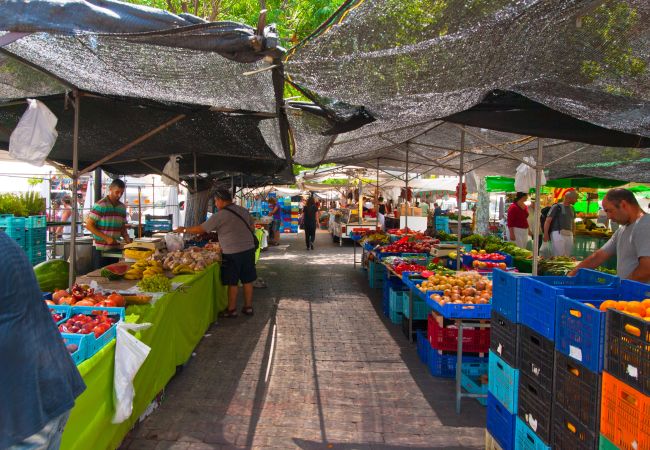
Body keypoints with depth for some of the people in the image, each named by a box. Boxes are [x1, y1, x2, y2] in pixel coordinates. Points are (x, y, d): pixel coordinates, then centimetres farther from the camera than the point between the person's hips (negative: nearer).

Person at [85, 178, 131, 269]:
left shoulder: (122, 207, 9)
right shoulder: (100, 205, -9)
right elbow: (89, 225, -12)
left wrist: (127, 240, 1)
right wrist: (106, 238, -17)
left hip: (115, 249, 6)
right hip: (101, 249, -6)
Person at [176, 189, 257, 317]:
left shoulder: (219, 216, -13)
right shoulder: (244, 210, 6)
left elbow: (200, 229, -9)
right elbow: (252, 227, 16)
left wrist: (184, 229, 4)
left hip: (232, 253, -6)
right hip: (249, 249, 6)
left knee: (232, 283, 6)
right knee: (247, 280, 13)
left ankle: (232, 310, 16)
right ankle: (248, 307, 22)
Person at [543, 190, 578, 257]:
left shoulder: (572, 209, 17)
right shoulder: (557, 207, -3)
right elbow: (548, 221, -7)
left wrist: (572, 233, 23)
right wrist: (545, 234, -14)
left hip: (569, 235, 7)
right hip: (558, 234, -7)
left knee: (567, 256, 5)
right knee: (559, 256, -11)